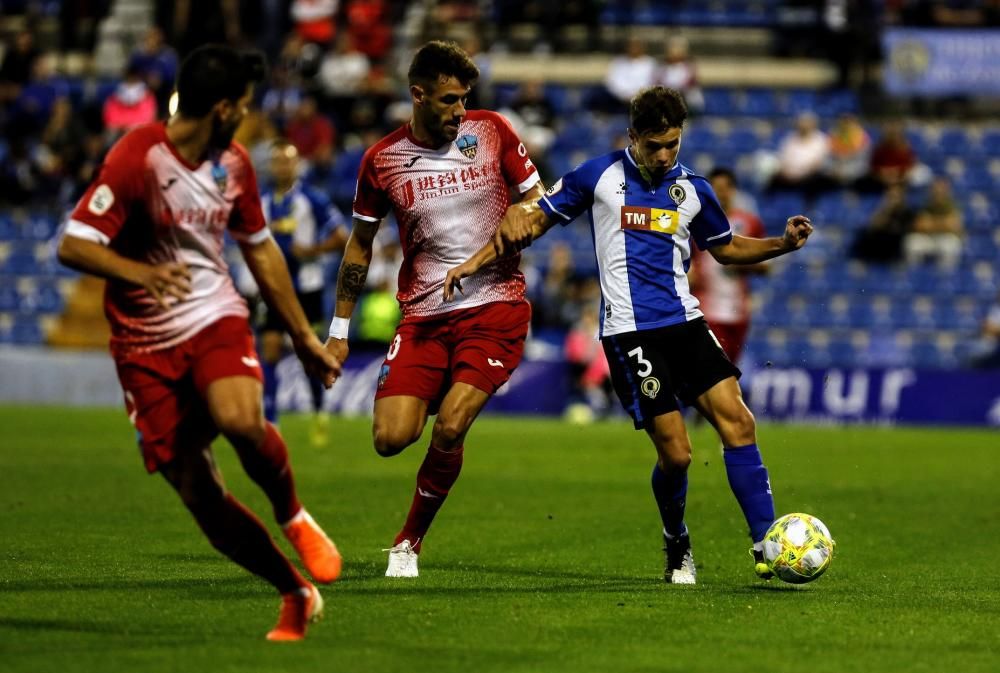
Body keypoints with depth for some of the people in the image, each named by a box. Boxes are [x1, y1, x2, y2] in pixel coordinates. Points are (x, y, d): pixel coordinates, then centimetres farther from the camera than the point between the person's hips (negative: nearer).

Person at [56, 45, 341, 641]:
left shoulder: (233, 163, 5)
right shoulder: (137, 158, -15)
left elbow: (260, 248, 20)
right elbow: (74, 246, -20)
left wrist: (304, 334, 25)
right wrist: (143, 273, -39)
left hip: (216, 321, 3)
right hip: (146, 343, -2)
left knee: (241, 421, -32)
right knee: (199, 496, -4)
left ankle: (295, 516, -3)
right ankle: (297, 595, 14)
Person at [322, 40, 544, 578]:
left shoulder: (492, 131, 0)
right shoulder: (382, 160, 1)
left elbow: (537, 200, 10)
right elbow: (360, 245, 12)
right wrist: (339, 330, 12)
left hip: (494, 306, -1)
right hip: (423, 314, 2)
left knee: (449, 429, -17)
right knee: (391, 438, -13)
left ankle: (410, 542, 4)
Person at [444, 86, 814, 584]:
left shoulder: (693, 190, 10)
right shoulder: (599, 176, 0)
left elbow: (726, 248, 25)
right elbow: (534, 219, 8)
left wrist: (783, 243, 8)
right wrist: (474, 263, 2)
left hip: (685, 323, 4)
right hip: (630, 332, -4)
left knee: (737, 420, -13)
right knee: (675, 452, -9)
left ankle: (766, 545, -10)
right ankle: (677, 549, 17)